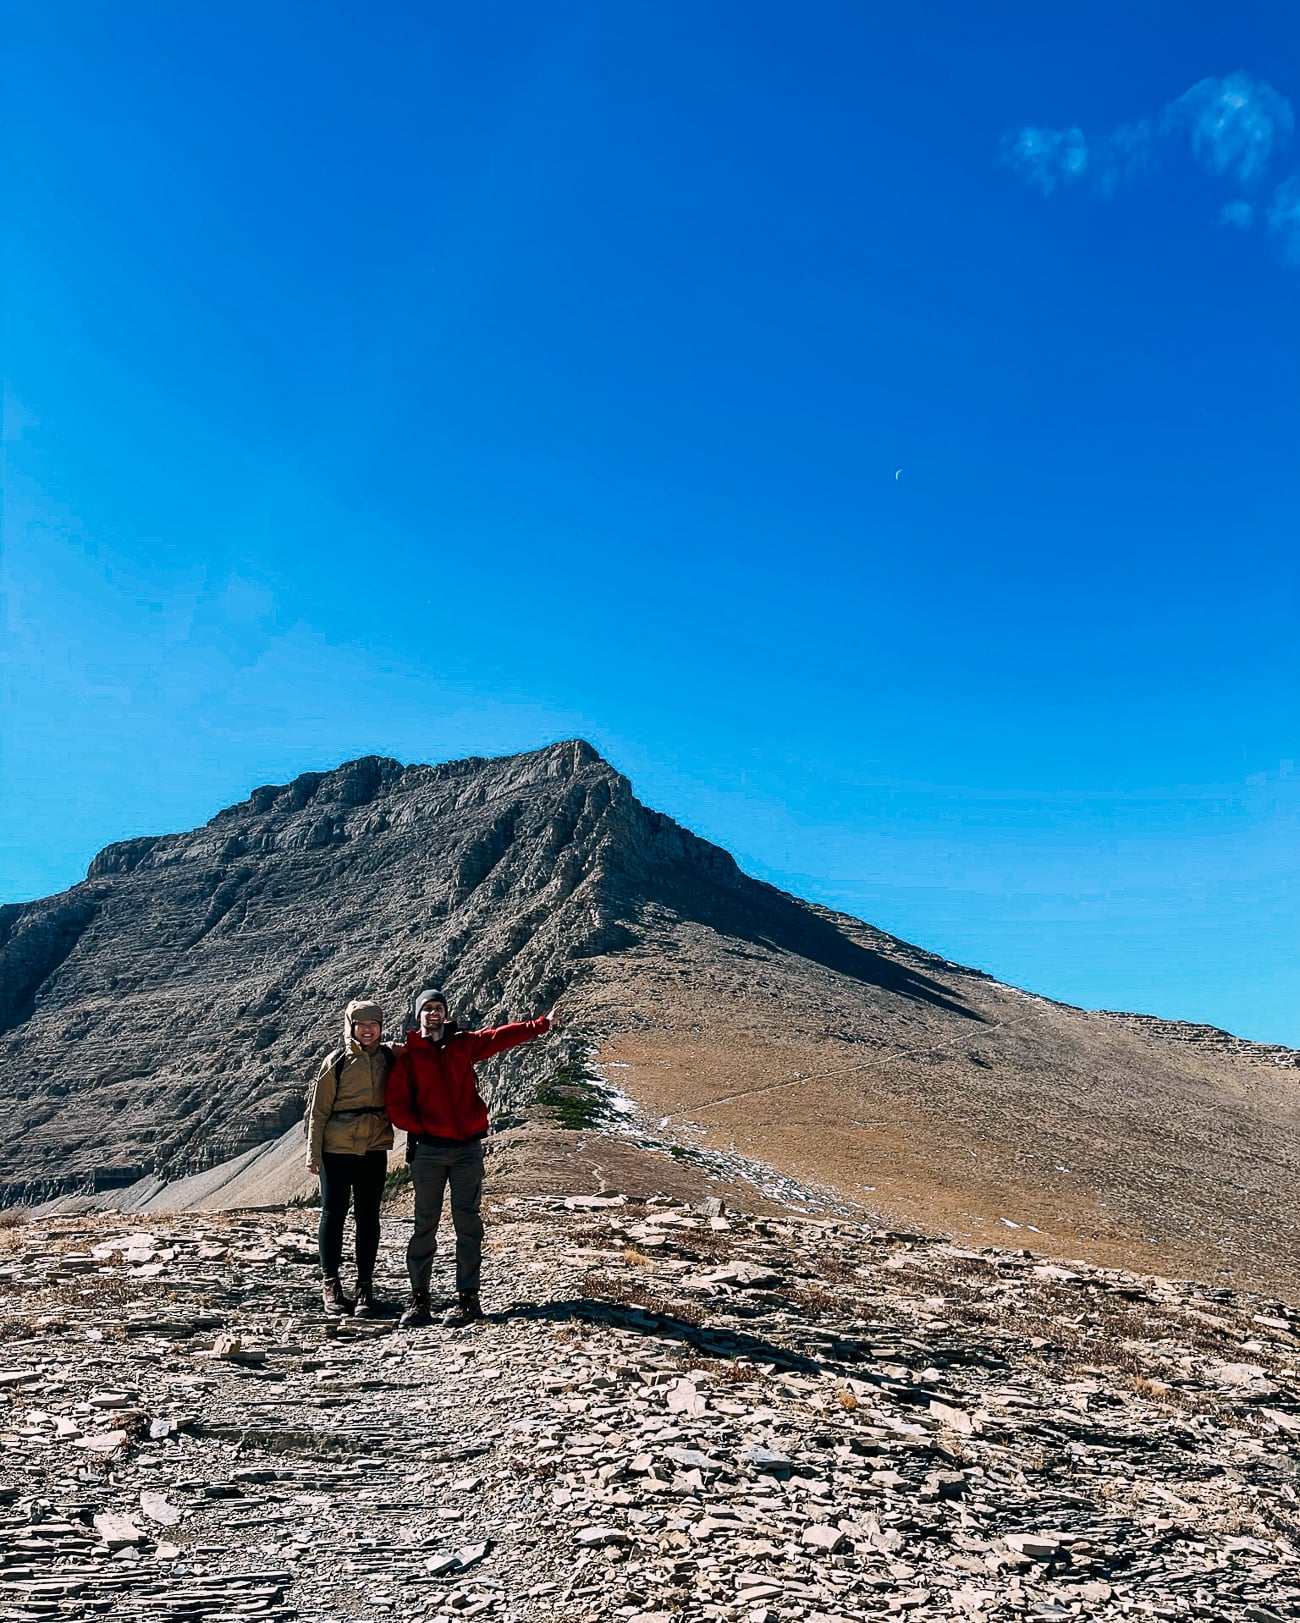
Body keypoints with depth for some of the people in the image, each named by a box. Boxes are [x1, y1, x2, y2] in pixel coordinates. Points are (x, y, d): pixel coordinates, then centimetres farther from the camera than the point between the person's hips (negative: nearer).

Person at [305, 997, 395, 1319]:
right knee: (334, 1215, 5)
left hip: (374, 1150, 2)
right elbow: (318, 1110, -2)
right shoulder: (336, 1062, -5)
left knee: (368, 1218, 5)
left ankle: (365, 1288, 13)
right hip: (337, 1150, -2)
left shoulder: (389, 1058, 2)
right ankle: (330, 1285, 16)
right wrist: (314, 1152, -4)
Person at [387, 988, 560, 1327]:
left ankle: (468, 1296, 7)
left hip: (468, 1147, 2)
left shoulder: (463, 1044, 10)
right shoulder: (407, 1056, 3)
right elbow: (397, 1105, 0)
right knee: (425, 1224, 2)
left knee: (468, 1222, 1)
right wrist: (421, 1128, -11)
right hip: (428, 1150, -2)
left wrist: (543, 1024, 8)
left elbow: (501, 1037, 10)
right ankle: (419, 1298, 9)